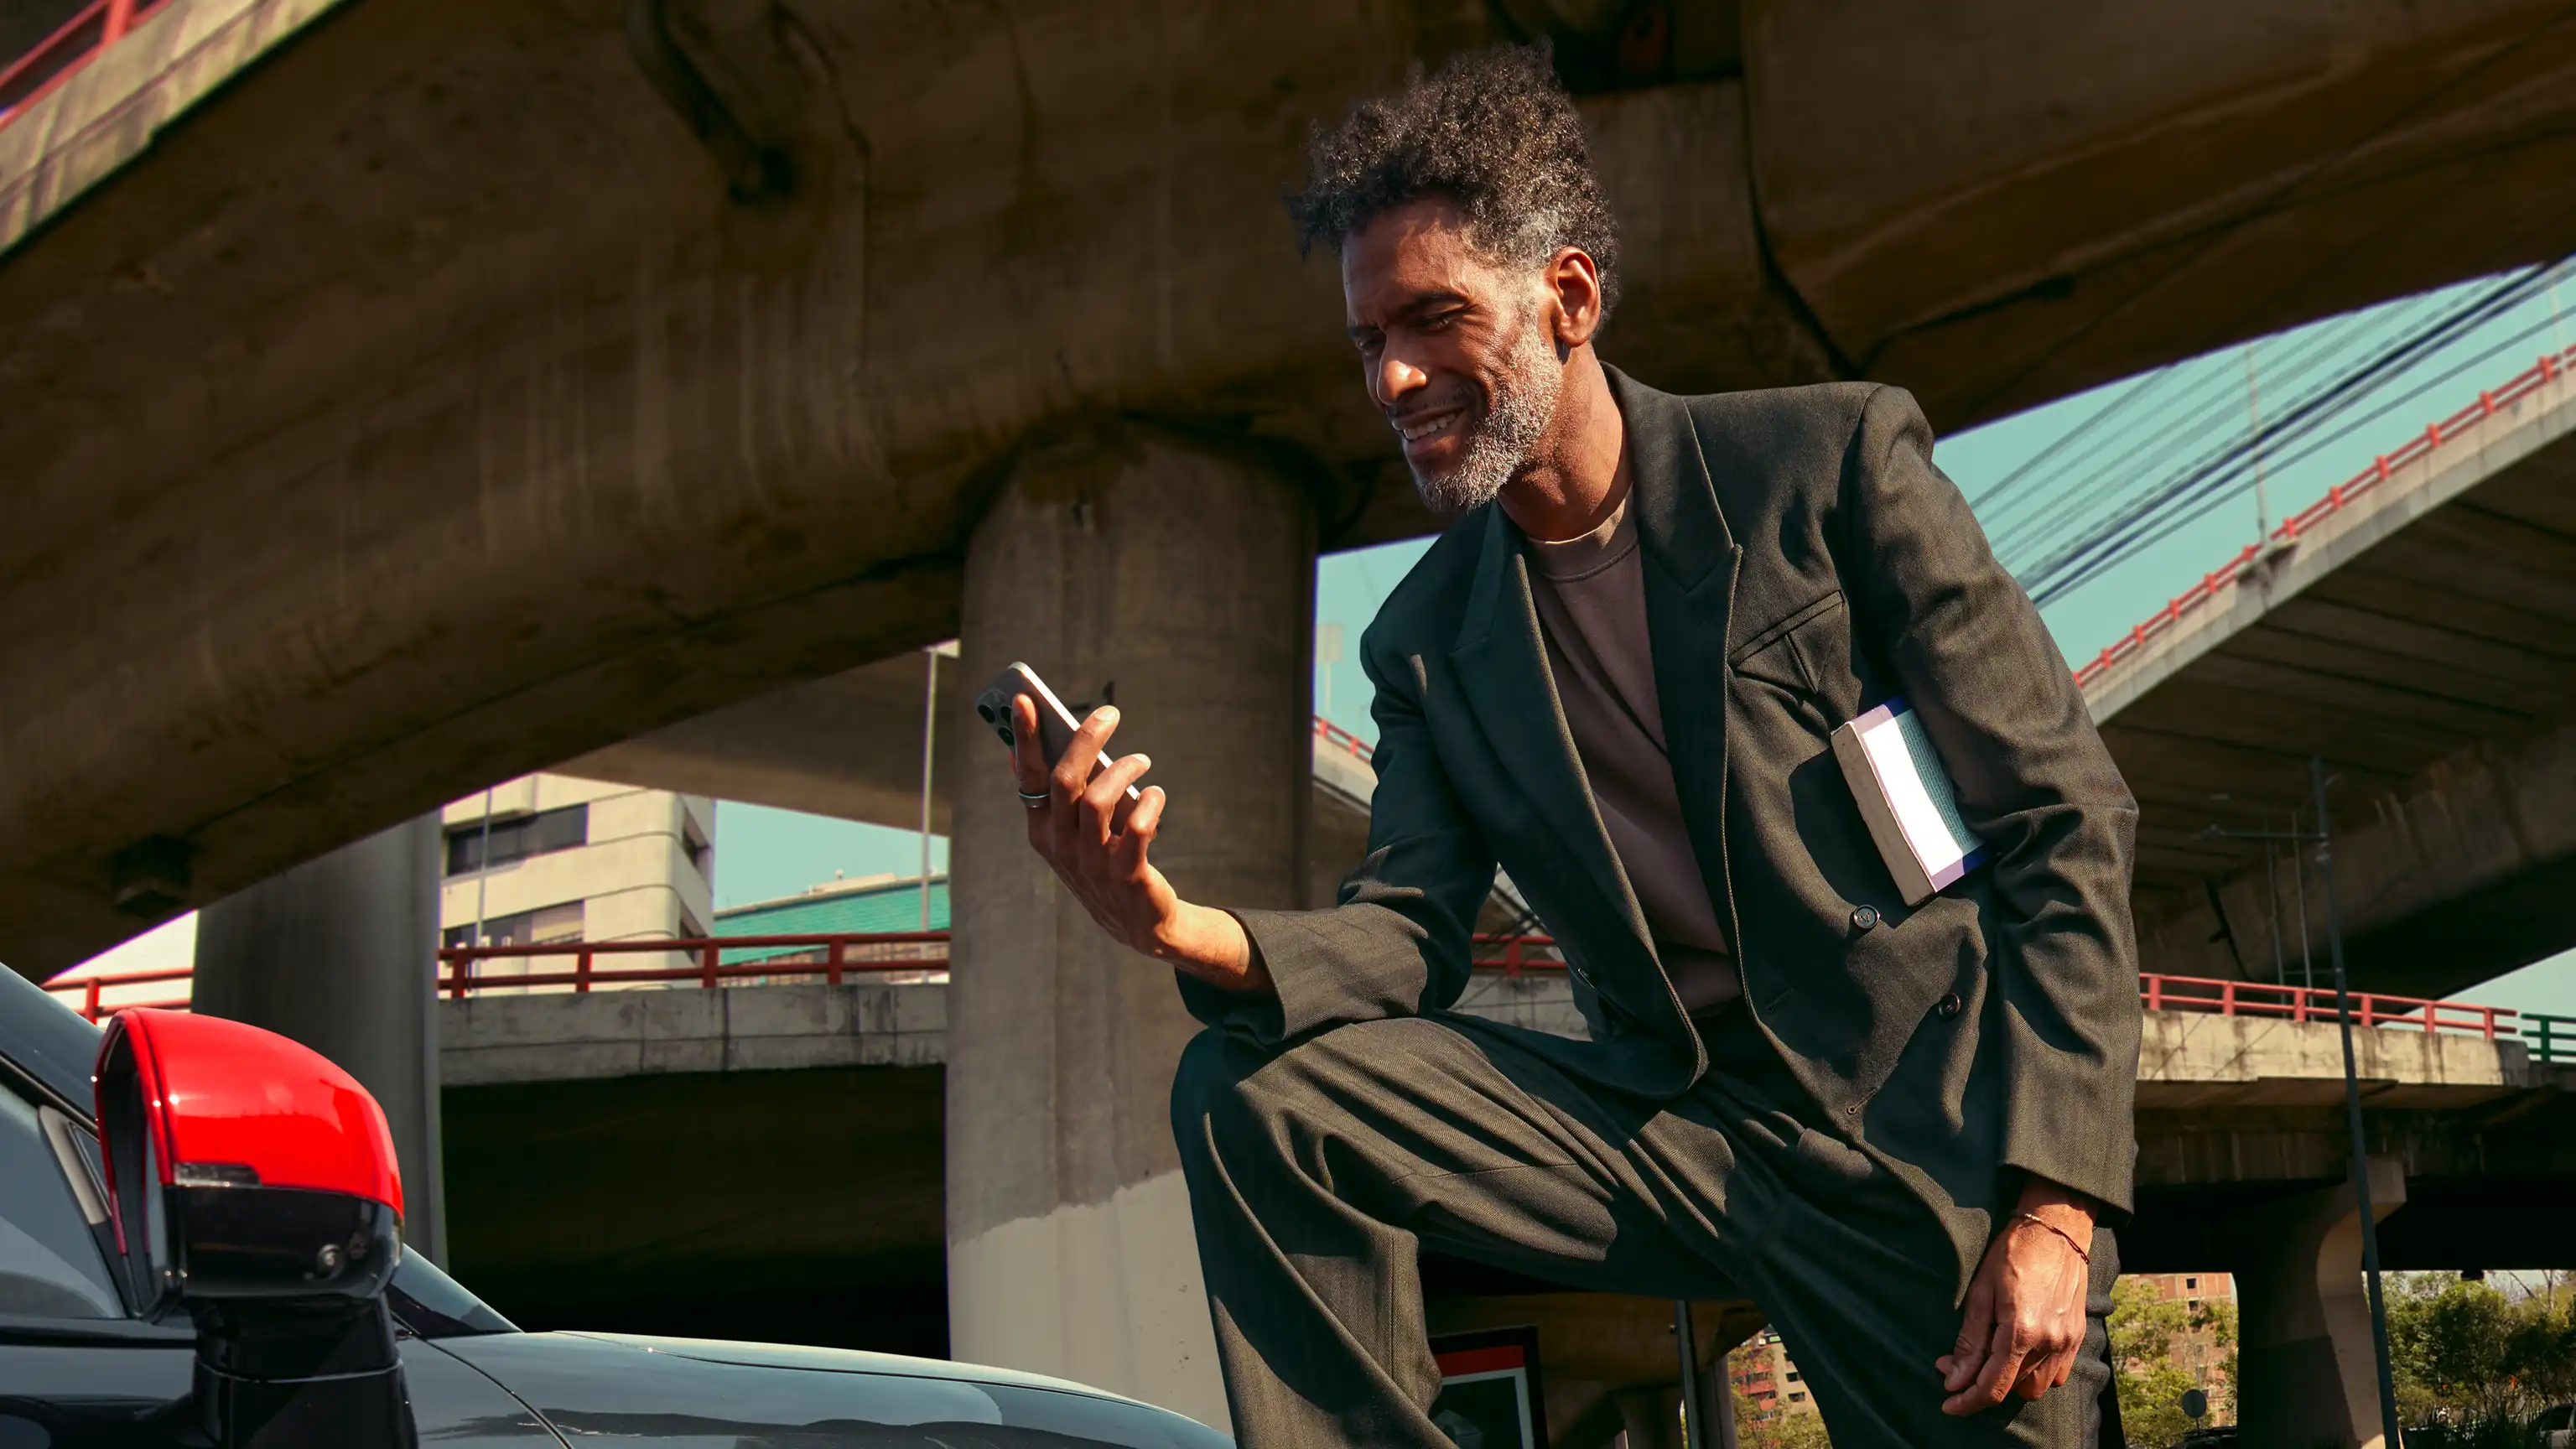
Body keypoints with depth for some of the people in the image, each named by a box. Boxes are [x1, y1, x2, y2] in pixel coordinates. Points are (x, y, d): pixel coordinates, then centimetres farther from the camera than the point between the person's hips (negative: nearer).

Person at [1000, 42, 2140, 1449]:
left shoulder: (1832, 461, -4)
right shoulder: (1425, 641, 9)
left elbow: (2065, 821, -6)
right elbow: (1406, 932, 1)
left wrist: (2053, 1198, -15)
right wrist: (1186, 932, -22)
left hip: (1938, 1124, -3)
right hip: (1672, 1121, 3)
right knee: (1252, 1087, -13)